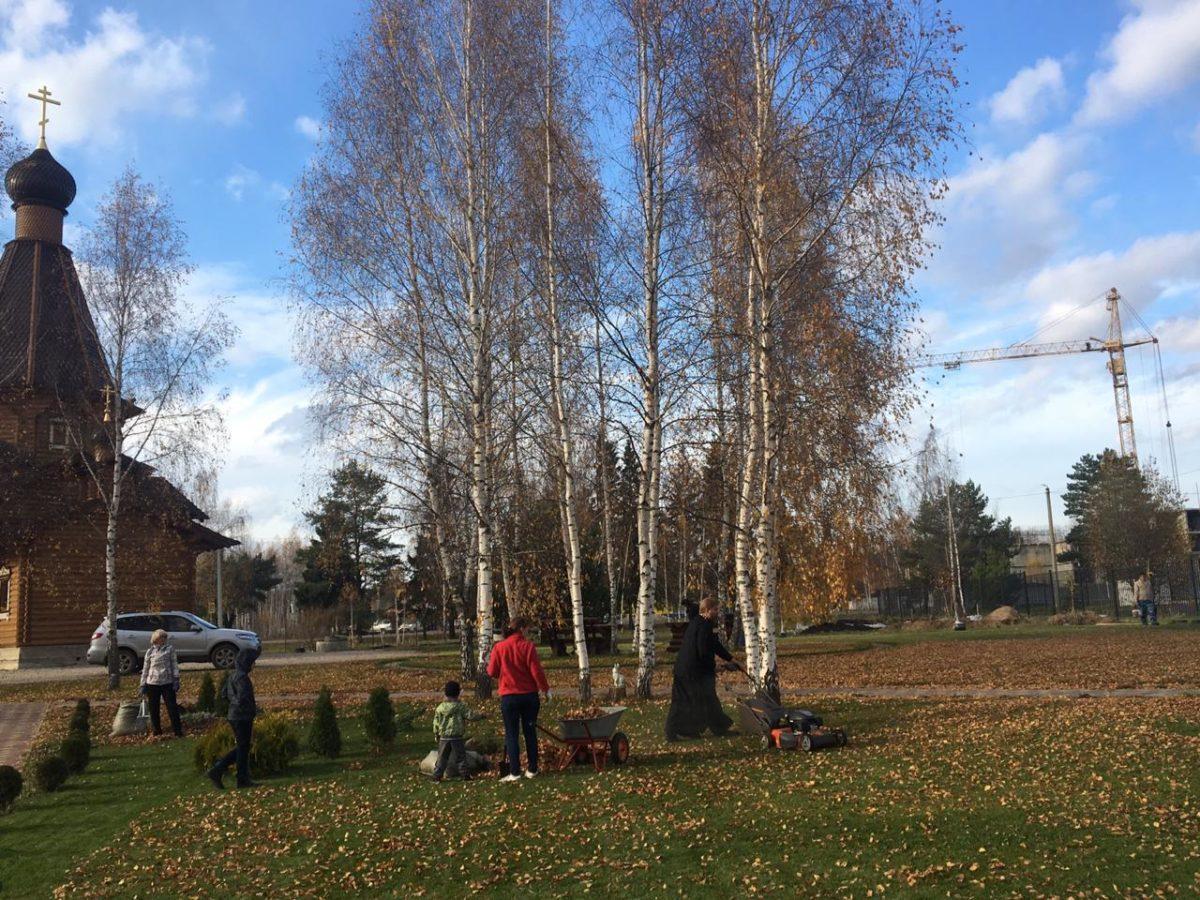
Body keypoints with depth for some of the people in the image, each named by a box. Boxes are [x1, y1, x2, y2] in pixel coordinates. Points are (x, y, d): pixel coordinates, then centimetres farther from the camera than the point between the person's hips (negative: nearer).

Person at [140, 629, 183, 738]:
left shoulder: (170, 649, 3)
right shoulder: (150, 652, 5)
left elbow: (174, 664, 2)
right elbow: (145, 669, 8)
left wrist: (176, 679, -5)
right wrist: (143, 685, 5)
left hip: (167, 683, -1)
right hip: (152, 684, 1)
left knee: (172, 708, -2)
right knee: (153, 709, 7)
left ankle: (178, 731, 2)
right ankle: (156, 731, 19)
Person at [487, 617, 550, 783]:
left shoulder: (499, 647, -4)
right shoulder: (528, 646, -8)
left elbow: (492, 672, 1)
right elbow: (536, 671, -10)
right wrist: (545, 689, 2)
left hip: (508, 697, 0)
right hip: (529, 695, 0)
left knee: (512, 734, 6)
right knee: (530, 733, 11)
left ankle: (514, 772, 2)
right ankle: (532, 770, 15)